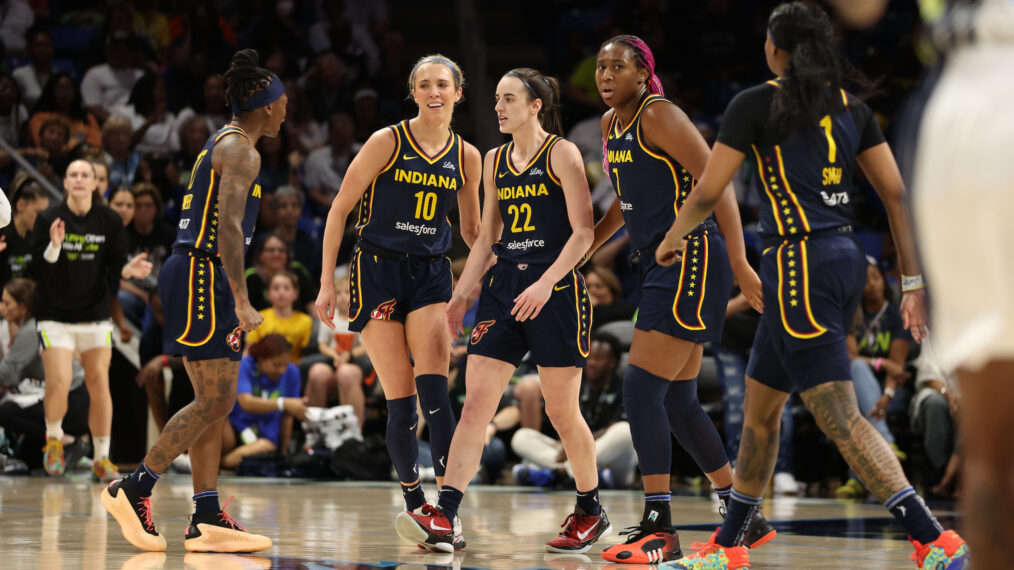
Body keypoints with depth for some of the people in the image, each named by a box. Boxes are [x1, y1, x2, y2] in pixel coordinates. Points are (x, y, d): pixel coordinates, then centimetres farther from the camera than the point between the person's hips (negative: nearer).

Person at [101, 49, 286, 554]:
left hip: (199, 275, 10)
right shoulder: (241, 151, -10)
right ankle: (133, 489, -5)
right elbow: (229, 226, -21)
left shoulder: (223, 144, 20)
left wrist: (230, 296, 24)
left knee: (214, 403, 8)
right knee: (215, 402, -9)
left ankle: (207, 520, 8)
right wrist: (241, 302, -26)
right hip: (202, 277, -10)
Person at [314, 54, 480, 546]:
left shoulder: (466, 157, 6)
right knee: (400, 399, -4)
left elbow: (471, 231, 20)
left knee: (434, 389, -16)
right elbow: (340, 208, -1)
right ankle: (412, 498, 13)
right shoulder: (387, 142, -5)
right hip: (379, 270, -2)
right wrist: (327, 281, -5)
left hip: (432, 274, 2)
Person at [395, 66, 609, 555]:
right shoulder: (494, 162, 14)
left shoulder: (561, 154, -4)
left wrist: (545, 284, -20)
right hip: (503, 285, 5)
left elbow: (583, 232, -9)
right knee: (475, 403, -7)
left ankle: (591, 511, 22)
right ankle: (444, 519, -14)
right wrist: (461, 295, 13)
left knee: (562, 412, 2)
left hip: (556, 288, -5)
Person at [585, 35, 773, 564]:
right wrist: (584, 250, 25)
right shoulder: (612, 123, 15)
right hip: (660, 264, 10)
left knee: (641, 388, -13)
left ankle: (658, 528, -10)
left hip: (692, 259, -10)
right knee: (678, 400, 11)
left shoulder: (659, 116, -12)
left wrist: (740, 264, -20)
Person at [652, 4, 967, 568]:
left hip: (799, 262, -8)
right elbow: (897, 193, 9)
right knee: (759, 408, 18)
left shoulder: (757, 103, -5)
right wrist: (915, 282, 11)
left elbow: (707, 192, -2)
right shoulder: (852, 107, 12)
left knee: (841, 418, -11)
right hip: (847, 257, 8)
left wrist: (672, 239, 17)